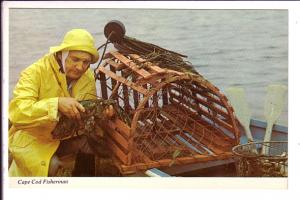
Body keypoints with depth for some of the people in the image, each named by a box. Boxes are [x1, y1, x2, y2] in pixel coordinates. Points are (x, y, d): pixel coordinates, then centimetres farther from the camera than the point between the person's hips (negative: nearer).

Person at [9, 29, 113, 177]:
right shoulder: (36, 72, -22)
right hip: (32, 137, -5)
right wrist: (57, 103, -45)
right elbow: (17, 112, -34)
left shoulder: (88, 76, -4)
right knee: (50, 165, -29)